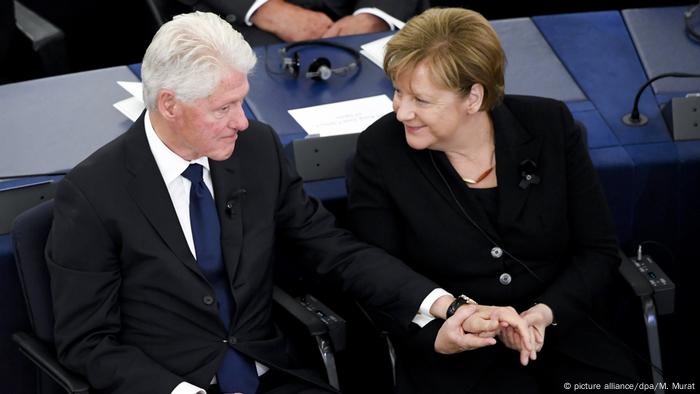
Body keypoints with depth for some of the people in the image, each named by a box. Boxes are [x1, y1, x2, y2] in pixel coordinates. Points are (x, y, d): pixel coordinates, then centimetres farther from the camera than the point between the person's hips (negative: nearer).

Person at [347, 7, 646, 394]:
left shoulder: (550, 126, -1)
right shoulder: (379, 152, -6)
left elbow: (598, 250, 4)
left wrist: (547, 312, -15)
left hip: (562, 330, 2)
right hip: (452, 357, -2)